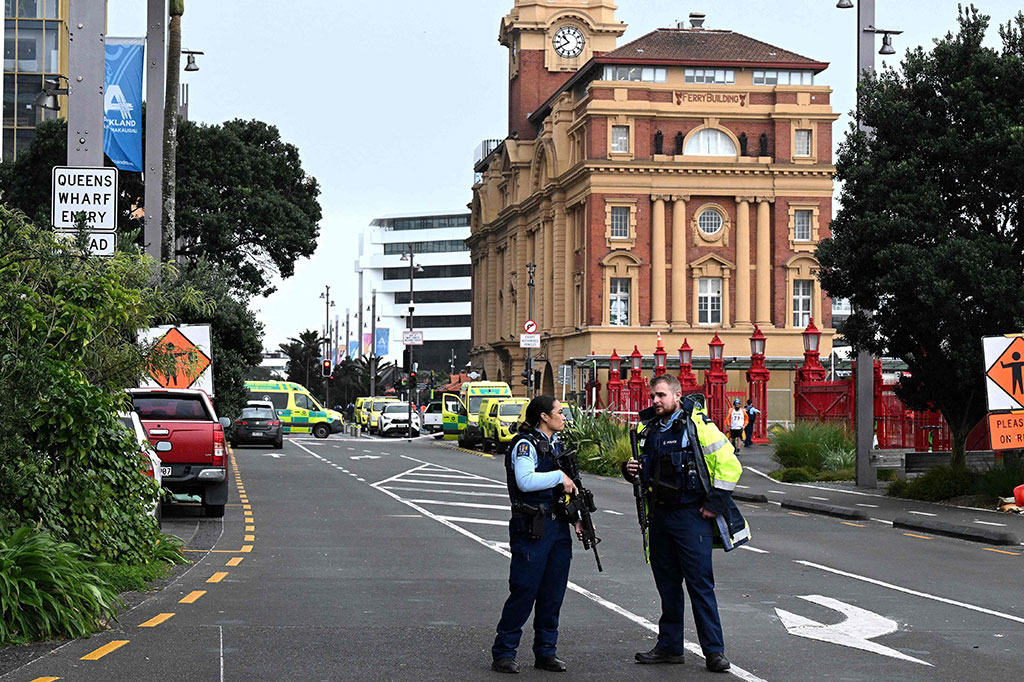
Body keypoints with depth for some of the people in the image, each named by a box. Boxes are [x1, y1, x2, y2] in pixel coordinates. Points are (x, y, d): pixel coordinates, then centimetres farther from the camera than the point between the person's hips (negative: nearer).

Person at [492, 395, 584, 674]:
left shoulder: (556, 445, 17)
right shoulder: (525, 444, -10)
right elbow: (525, 480, -26)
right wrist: (560, 477, -18)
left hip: (558, 526, 8)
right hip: (532, 528, -8)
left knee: (553, 593, 9)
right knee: (524, 591, -6)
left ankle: (546, 651, 17)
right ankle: (503, 653, 2)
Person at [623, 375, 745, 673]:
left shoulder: (697, 425, -9)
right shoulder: (649, 429, 11)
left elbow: (729, 465, -10)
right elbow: (646, 469, 26)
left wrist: (715, 503, -11)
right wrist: (631, 470, 2)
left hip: (691, 515, -7)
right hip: (659, 515, 7)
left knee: (700, 583, -7)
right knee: (667, 582, 12)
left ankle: (714, 651, -4)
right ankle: (669, 646, 20)